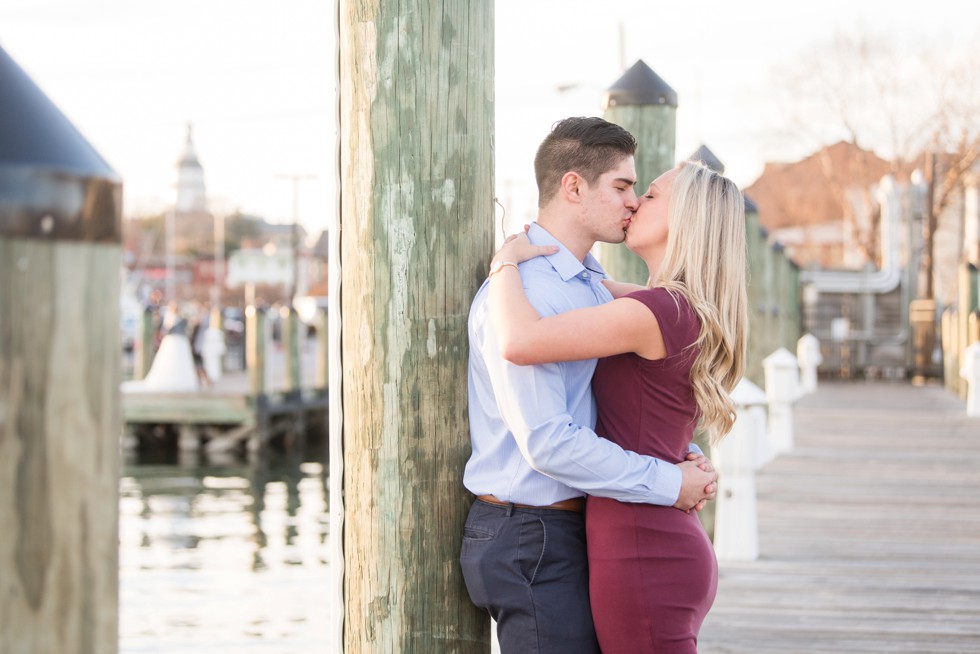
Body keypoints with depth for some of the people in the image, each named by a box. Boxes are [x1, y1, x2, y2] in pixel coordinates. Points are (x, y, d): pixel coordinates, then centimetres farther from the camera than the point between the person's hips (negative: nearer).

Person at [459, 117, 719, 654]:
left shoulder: (593, 285, 13)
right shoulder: (519, 292, -19)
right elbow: (547, 442, -24)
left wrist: (682, 459, -2)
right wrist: (668, 483, -18)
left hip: (574, 529, 10)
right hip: (531, 541, -10)